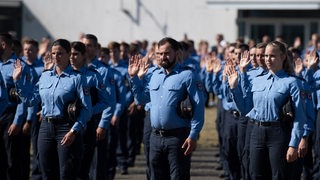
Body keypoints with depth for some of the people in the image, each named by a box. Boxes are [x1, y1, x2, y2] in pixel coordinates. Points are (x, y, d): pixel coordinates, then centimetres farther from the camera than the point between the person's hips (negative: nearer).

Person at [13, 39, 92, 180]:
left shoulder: (77, 78, -5)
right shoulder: (45, 76, 12)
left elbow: (87, 109, -9)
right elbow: (30, 100, 16)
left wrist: (74, 131, -18)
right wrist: (17, 80, 11)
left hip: (66, 128, -6)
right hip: (46, 127, 6)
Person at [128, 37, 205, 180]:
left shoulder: (187, 76, -7)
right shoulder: (155, 75, 15)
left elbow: (198, 108, -11)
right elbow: (143, 98, 23)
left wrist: (193, 136, -18)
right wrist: (133, 78, 14)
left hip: (177, 136, -7)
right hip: (156, 136, 7)